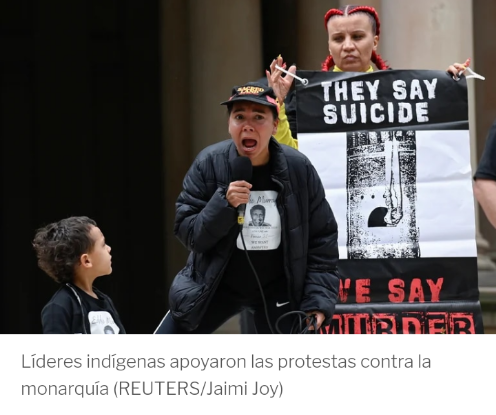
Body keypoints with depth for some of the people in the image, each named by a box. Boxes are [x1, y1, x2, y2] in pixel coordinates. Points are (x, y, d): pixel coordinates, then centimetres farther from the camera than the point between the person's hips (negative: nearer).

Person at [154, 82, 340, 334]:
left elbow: (321, 237, -5)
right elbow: (187, 233, -13)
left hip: (277, 291, 0)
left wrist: (318, 299, -11)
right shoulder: (209, 163, -14)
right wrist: (223, 204, -30)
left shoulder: (298, 168, -13)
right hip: (214, 285, 1)